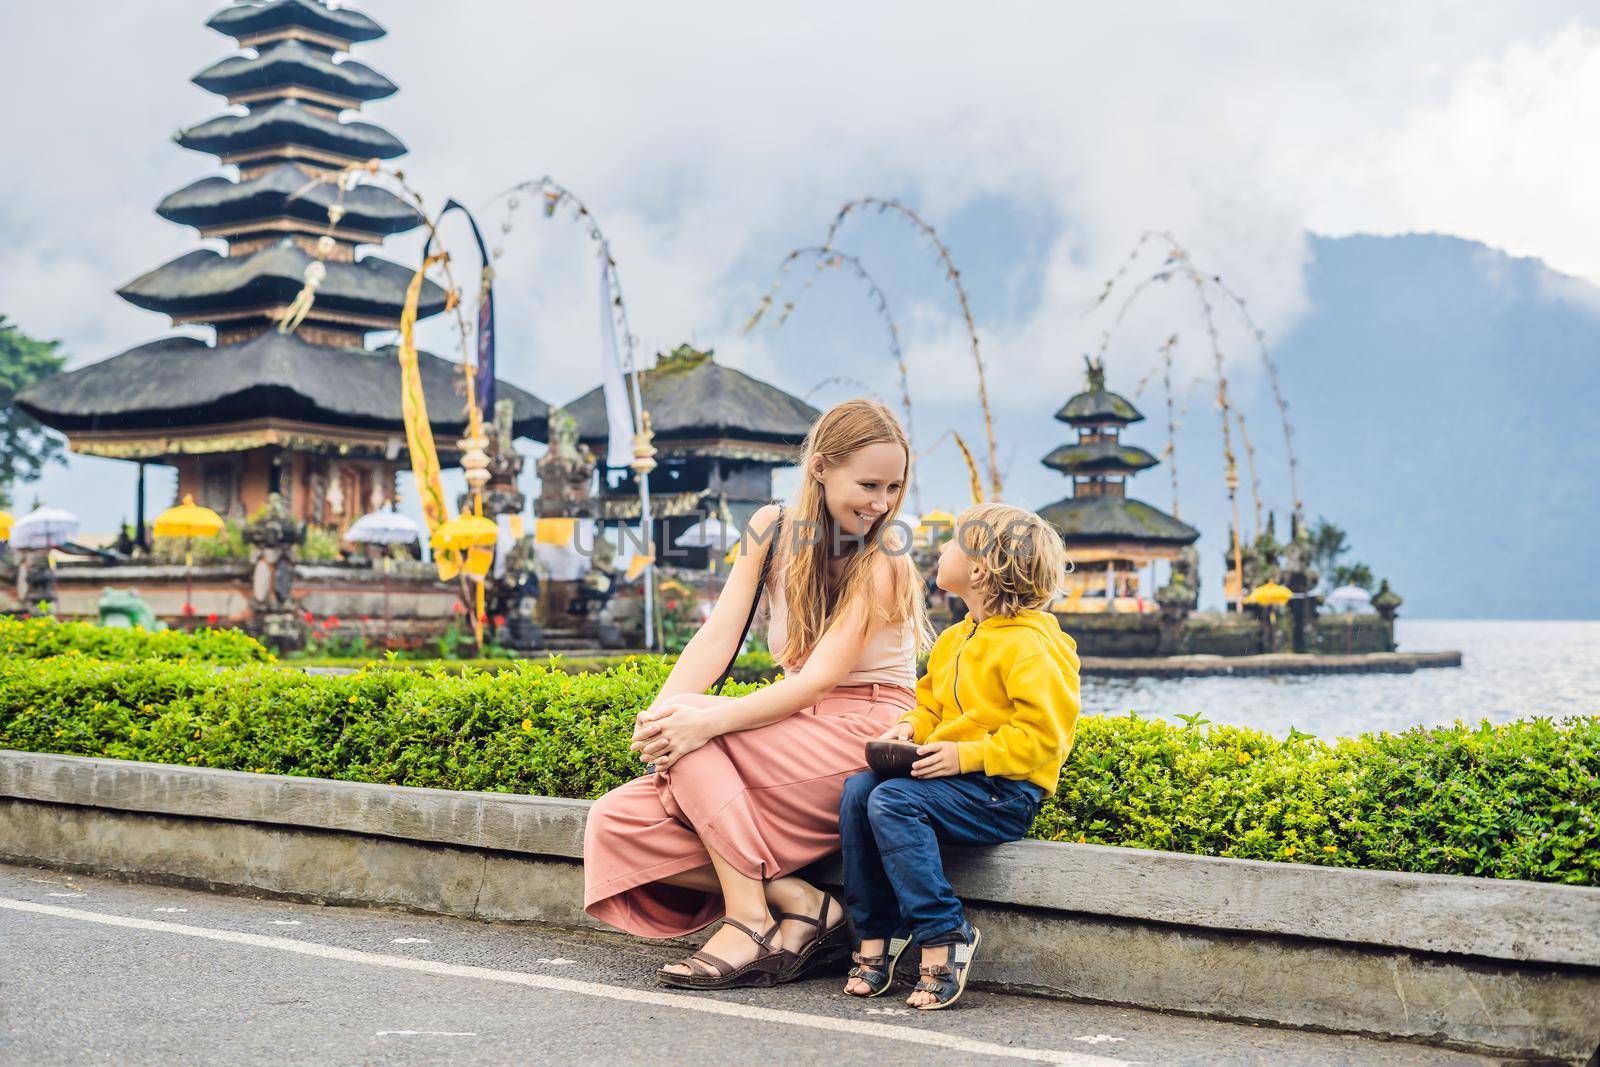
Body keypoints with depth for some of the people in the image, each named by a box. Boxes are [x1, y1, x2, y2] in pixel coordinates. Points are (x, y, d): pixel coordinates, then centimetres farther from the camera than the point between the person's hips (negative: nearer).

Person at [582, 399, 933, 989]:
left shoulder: (885, 557, -10)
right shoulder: (774, 529, 5)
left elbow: (821, 678, -19)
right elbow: (719, 635, -3)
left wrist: (708, 720, -31)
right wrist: (656, 715, -21)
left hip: (864, 736, -6)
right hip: (799, 736, 6)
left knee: (694, 728, -26)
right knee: (615, 823, -11)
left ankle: (749, 919, -22)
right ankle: (800, 902, -14)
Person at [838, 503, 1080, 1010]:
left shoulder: (1029, 645, -13)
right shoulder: (956, 639, 16)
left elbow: (1043, 734, -19)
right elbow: (932, 703, 27)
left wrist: (963, 755, -23)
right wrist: (911, 727, 4)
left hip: (1006, 792, -9)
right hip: (956, 777, 9)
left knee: (892, 800, -28)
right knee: (858, 790, -13)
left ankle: (944, 937, -20)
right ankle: (876, 936, -8)